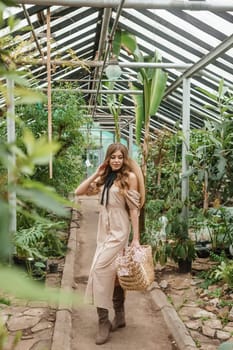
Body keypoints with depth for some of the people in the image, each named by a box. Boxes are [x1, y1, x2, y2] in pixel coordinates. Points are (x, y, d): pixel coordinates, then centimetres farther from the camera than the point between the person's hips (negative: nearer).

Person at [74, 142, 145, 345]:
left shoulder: (130, 177, -7)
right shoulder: (104, 179, 10)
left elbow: (134, 209, -10)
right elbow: (78, 192, 6)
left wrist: (136, 238, -12)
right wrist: (97, 173, 1)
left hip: (119, 230, -7)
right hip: (104, 229, 7)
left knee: (100, 270, -12)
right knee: (113, 273, 12)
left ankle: (104, 322, -3)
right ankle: (119, 317, 25)